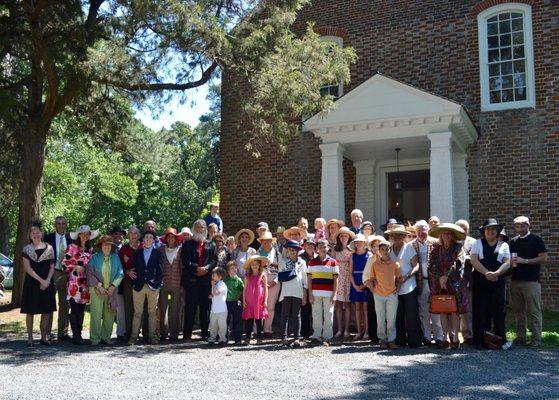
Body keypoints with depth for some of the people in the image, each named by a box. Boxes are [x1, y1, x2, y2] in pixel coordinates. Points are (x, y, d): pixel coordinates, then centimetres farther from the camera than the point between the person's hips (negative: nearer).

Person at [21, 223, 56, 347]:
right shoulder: (27, 249, 2)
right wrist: (40, 280, -14)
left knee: (46, 311, 2)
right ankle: (30, 338, 9)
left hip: (47, 283, 2)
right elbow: (27, 268, -5)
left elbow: (52, 266, 6)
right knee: (30, 311, 1)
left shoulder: (49, 248, 6)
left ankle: (44, 337, 11)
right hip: (31, 282, -1)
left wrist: (47, 280, -9)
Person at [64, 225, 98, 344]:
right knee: (75, 309, -6)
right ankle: (75, 335, -1)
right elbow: (65, 263, -5)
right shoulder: (72, 247, -1)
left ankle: (78, 334, 13)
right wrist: (76, 268, -14)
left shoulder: (90, 249, 15)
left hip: (85, 283, 5)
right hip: (74, 282, -5)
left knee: (81, 310, 7)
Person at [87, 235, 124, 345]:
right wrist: (99, 286, -9)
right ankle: (95, 339, 2)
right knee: (96, 315, -6)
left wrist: (113, 285, -5)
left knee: (109, 315, 3)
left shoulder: (115, 258, 9)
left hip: (111, 291, 3)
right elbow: (90, 274, -2)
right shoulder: (94, 258, 2)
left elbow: (120, 274, 7)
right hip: (97, 290, -2)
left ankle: (106, 337, 13)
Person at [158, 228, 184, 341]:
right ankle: (163, 333, 10)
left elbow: (182, 267, 6)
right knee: (163, 309, 2)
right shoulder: (161, 250, 7)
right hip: (163, 284, 1)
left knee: (175, 309, -2)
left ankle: (174, 333, 5)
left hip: (176, 284, -1)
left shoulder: (179, 250, 5)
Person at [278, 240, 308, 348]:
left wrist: (305, 295, 8)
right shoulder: (283, 261, 9)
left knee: (296, 315, 3)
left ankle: (296, 338, 4)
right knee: (285, 315, -3)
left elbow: (304, 279, 12)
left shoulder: (302, 262, 12)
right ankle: (284, 338, -2)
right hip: (286, 292, -1)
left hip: (298, 292, 1)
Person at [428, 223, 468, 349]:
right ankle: (446, 338, 7)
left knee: (455, 311, -4)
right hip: (439, 283, 2)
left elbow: (457, 264, -9)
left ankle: (455, 338, 2)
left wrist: (446, 276, -15)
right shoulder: (435, 248, 9)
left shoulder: (458, 248, 3)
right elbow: (432, 266, 2)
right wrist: (440, 279, -10)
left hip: (454, 283, -2)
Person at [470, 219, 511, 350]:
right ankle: (480, 341, 3)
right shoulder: (478, 243, 8)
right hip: (480, 282, -1)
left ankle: (500, 339, 7)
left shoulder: (503, 245, 12)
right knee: (480, 311, -1)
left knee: (498, 311, 0)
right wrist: (486, 272, -15)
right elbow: (474, 260, -4)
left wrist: (496, 273, -15)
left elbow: (507, 263, 2)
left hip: (498, 282, 1)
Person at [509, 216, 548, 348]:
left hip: (531, 281, -5)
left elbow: (544, 258, -8)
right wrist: (511, 261, -1)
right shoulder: (513, 241, 15)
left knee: (534, 311, -4)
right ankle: (520, 337, 17)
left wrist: (525, 260, -15)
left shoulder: (536, 240, -1)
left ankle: (536, 339, 1)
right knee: (518, 311, 9)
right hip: (515, 281, 6)